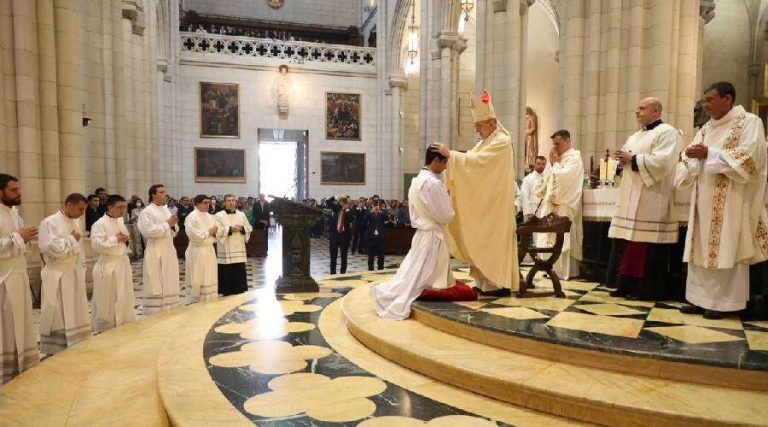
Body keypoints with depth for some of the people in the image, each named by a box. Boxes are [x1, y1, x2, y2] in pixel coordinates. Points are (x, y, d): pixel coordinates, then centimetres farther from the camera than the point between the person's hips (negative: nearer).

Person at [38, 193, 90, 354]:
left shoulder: (77, 223, 10)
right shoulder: (49, 223, -12)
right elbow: (50, 248, -25)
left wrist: (82, 268, 14)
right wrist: (71, 239, -14)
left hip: (75, 274, 7)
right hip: (57, 276, -7)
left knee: (76, 314, 12)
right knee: (58, 315, -1)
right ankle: (56, 351, 9)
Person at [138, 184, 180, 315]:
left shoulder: (167, 210, 14)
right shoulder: (147, 211, -8)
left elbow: (174, 231, 17)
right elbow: (148, 230, -21)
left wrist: (173, 225, -5)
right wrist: (166, 224, -16)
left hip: (169, 250, 7)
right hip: (155, 252, -7)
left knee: (169, 283, 12)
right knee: (156, 284, -2)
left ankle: (169, 310, 21)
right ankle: (155, 313, 5)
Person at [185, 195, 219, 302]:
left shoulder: (210, 217, 12)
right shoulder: (191, 217, -11)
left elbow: (218, 229, 15)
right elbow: (194, 234, -22)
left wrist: (215, 232, -7)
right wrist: (208, 232, -14)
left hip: (209, 249, 7)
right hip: (197, 251, -7)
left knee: (210, 276, 11)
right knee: (198, 278, 0)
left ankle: (210, 299, 21)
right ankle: (198, 301, 10)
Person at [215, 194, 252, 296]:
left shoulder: (241, 214, 10)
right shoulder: (219, 215, -2)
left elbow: (249, 228, 11)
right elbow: (217, 231, -12)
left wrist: (242, 228, -9)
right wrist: (230, 229, -19)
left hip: (239, 249, 4)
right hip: (226, 250, -4)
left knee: (239, 272, 7)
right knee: (227, 273, -2)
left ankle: (239, 291, 17)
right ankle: (227, 292, 8)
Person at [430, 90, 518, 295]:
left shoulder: (502, 141, -13)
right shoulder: (485, 142, 17)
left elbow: (478, 160, -25)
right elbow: (471, 160, 8)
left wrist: (450, 154, -24)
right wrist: (449, 155, -8)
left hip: (496, 203, -9)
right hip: (484, 202, 9)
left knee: (495, 240, -4)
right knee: (485, 241, 10)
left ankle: (500, 283, 4)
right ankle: (487, 281, 17)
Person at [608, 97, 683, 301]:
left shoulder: (667, 133, -5)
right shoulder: (636, 136, 22)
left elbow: (661, 162, -19)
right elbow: (626, 158, 22)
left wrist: (633, 159, -13)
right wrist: (623, 160, 0)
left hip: (651, 201, -8)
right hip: (631, 199, 8)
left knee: (648, 247, -5)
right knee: (630, 243, 8)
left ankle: (649, 289, 2)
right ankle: (628, 285, 14)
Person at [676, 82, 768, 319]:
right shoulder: (706, 128, 17)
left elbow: (749, 156, -15)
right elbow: (691, 159, 15)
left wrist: (709, 153, -18)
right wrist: (691, 156, -8)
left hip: (731, 201, -6)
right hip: (705, 199, 7)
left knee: (726, 250, -4)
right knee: (702, 249, 5)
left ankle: (724, 302, 4)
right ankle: (702, 298, 11)